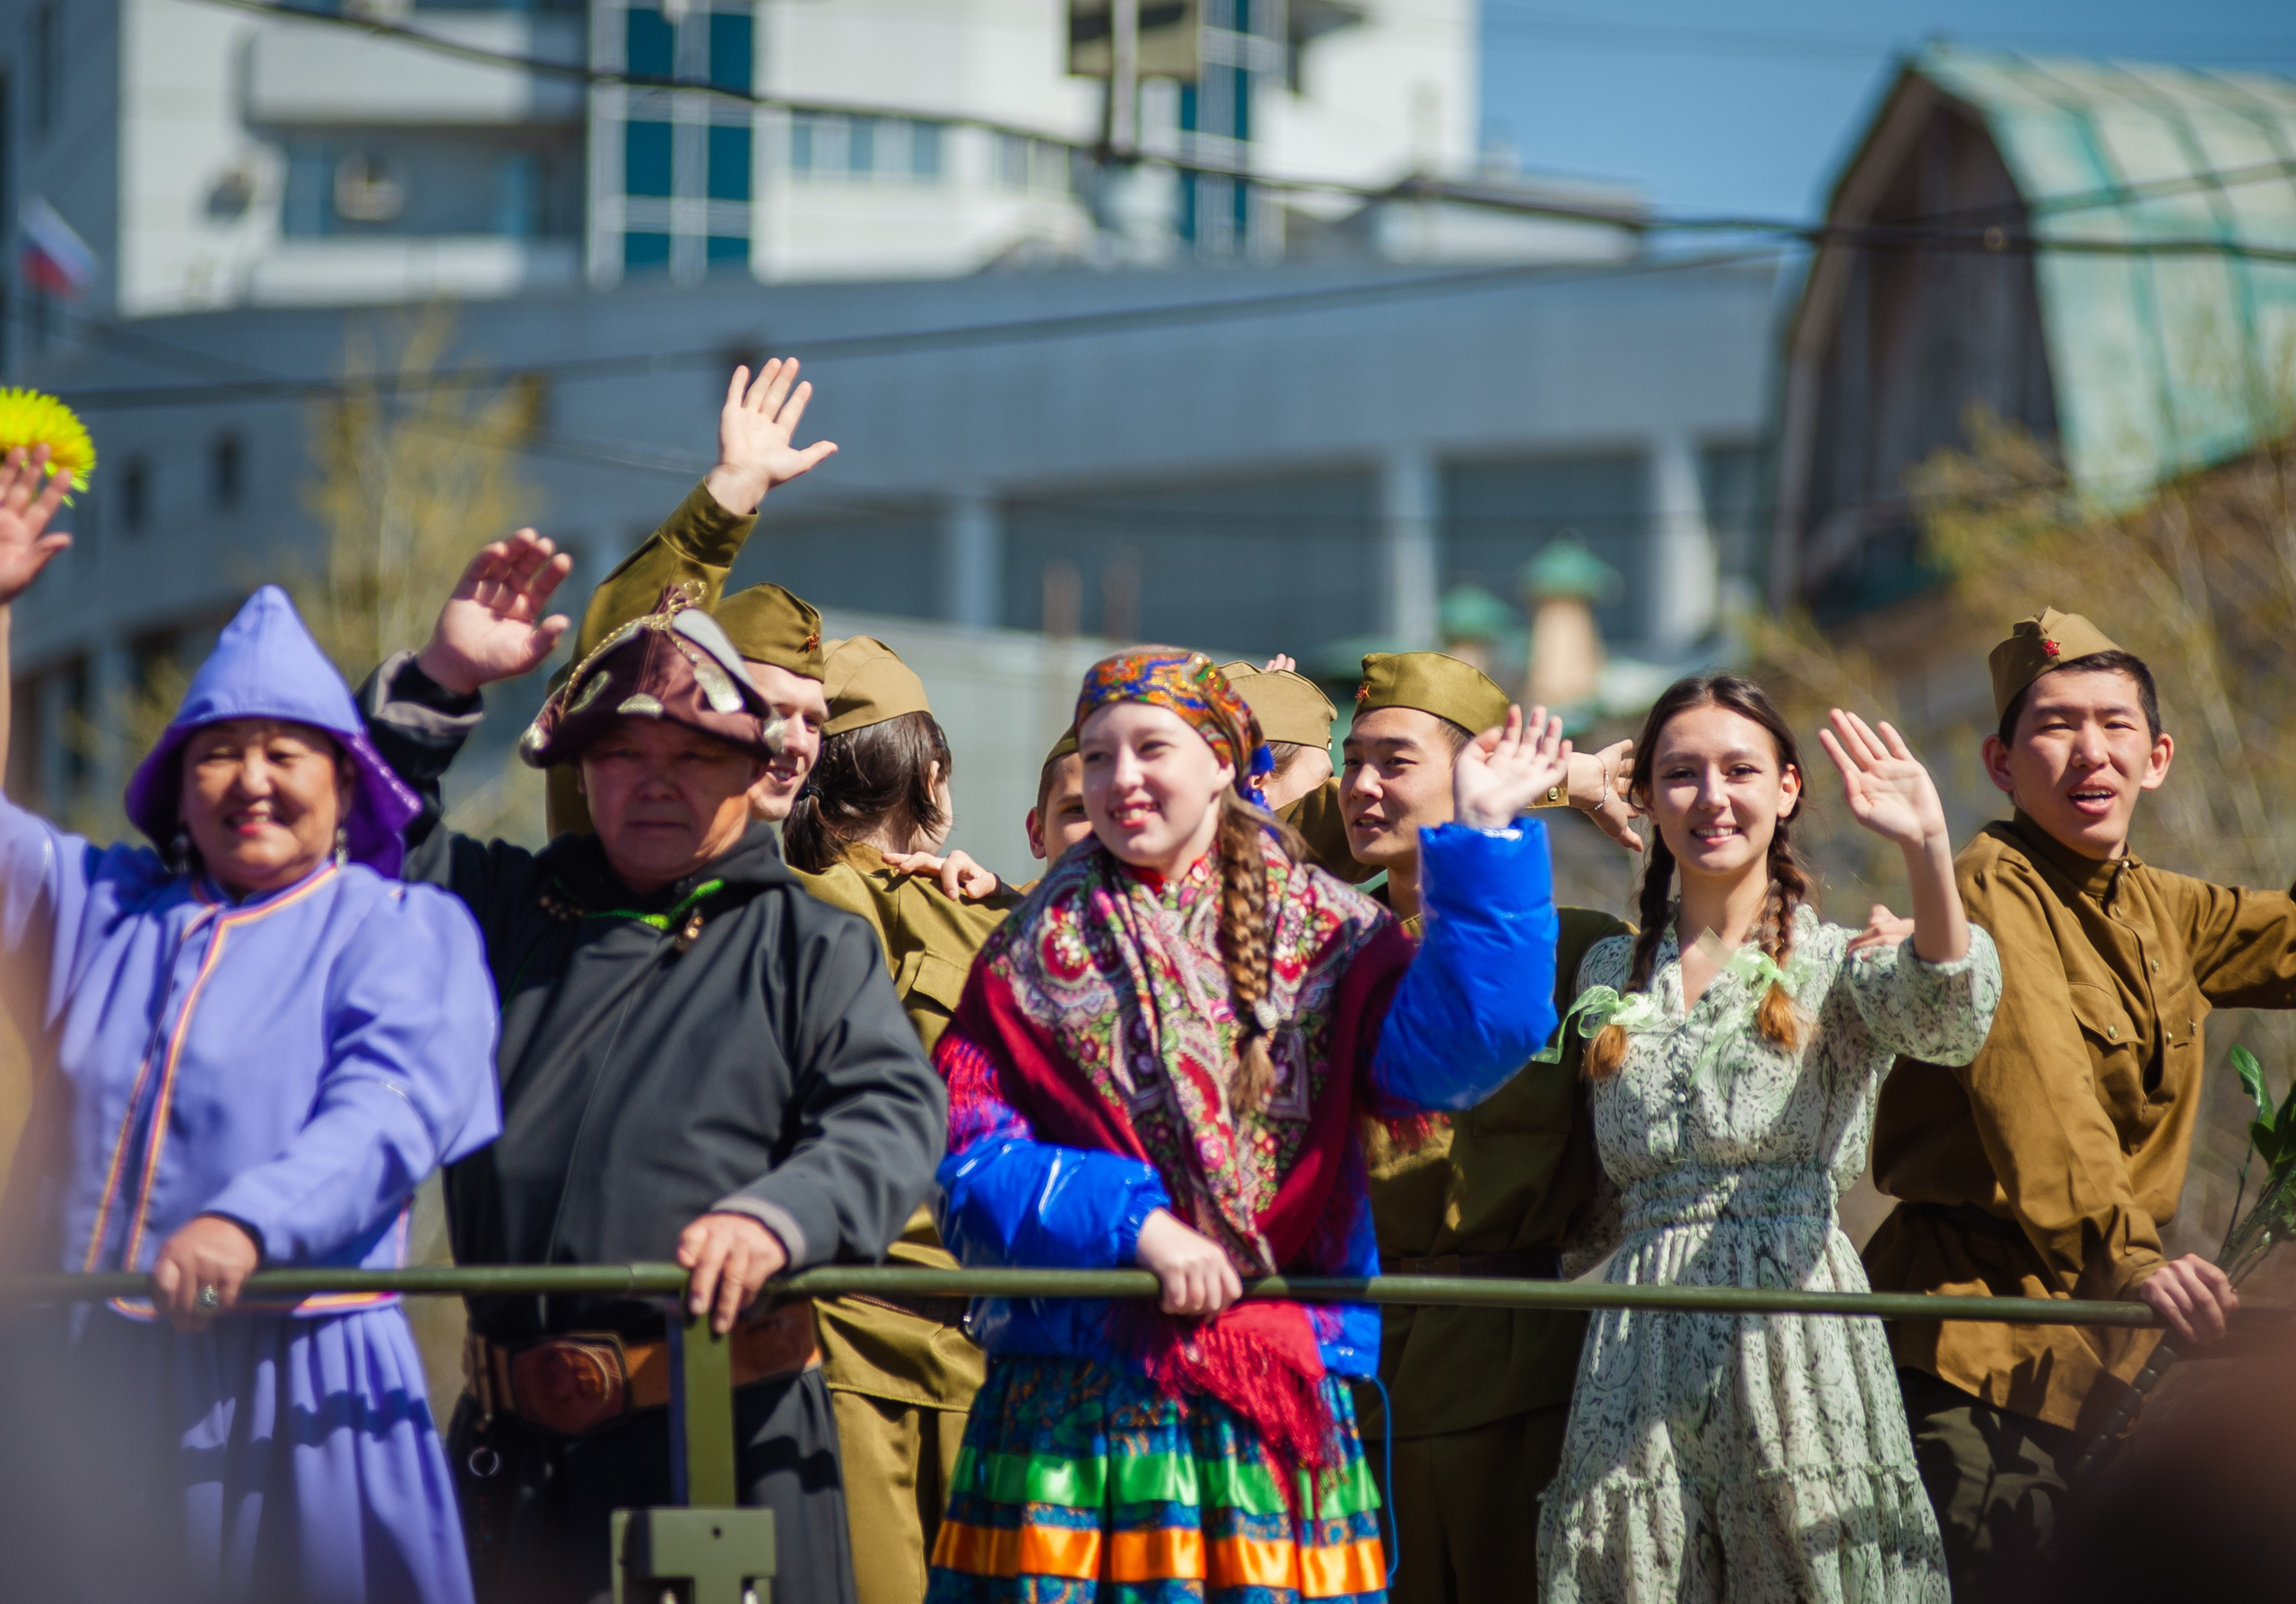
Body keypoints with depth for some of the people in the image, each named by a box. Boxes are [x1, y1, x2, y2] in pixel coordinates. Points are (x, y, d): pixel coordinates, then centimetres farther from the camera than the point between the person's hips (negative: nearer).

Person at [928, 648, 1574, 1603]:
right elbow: (973, 1173, 1)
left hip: (1273, 1417, 0)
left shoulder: (1322, 934, 9)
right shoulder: (1036, 956, 10)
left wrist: (1483, 835, -11)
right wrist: (1135, 1221, -14)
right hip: (1071, 1407, 0)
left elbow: (1447, 1052, -10)